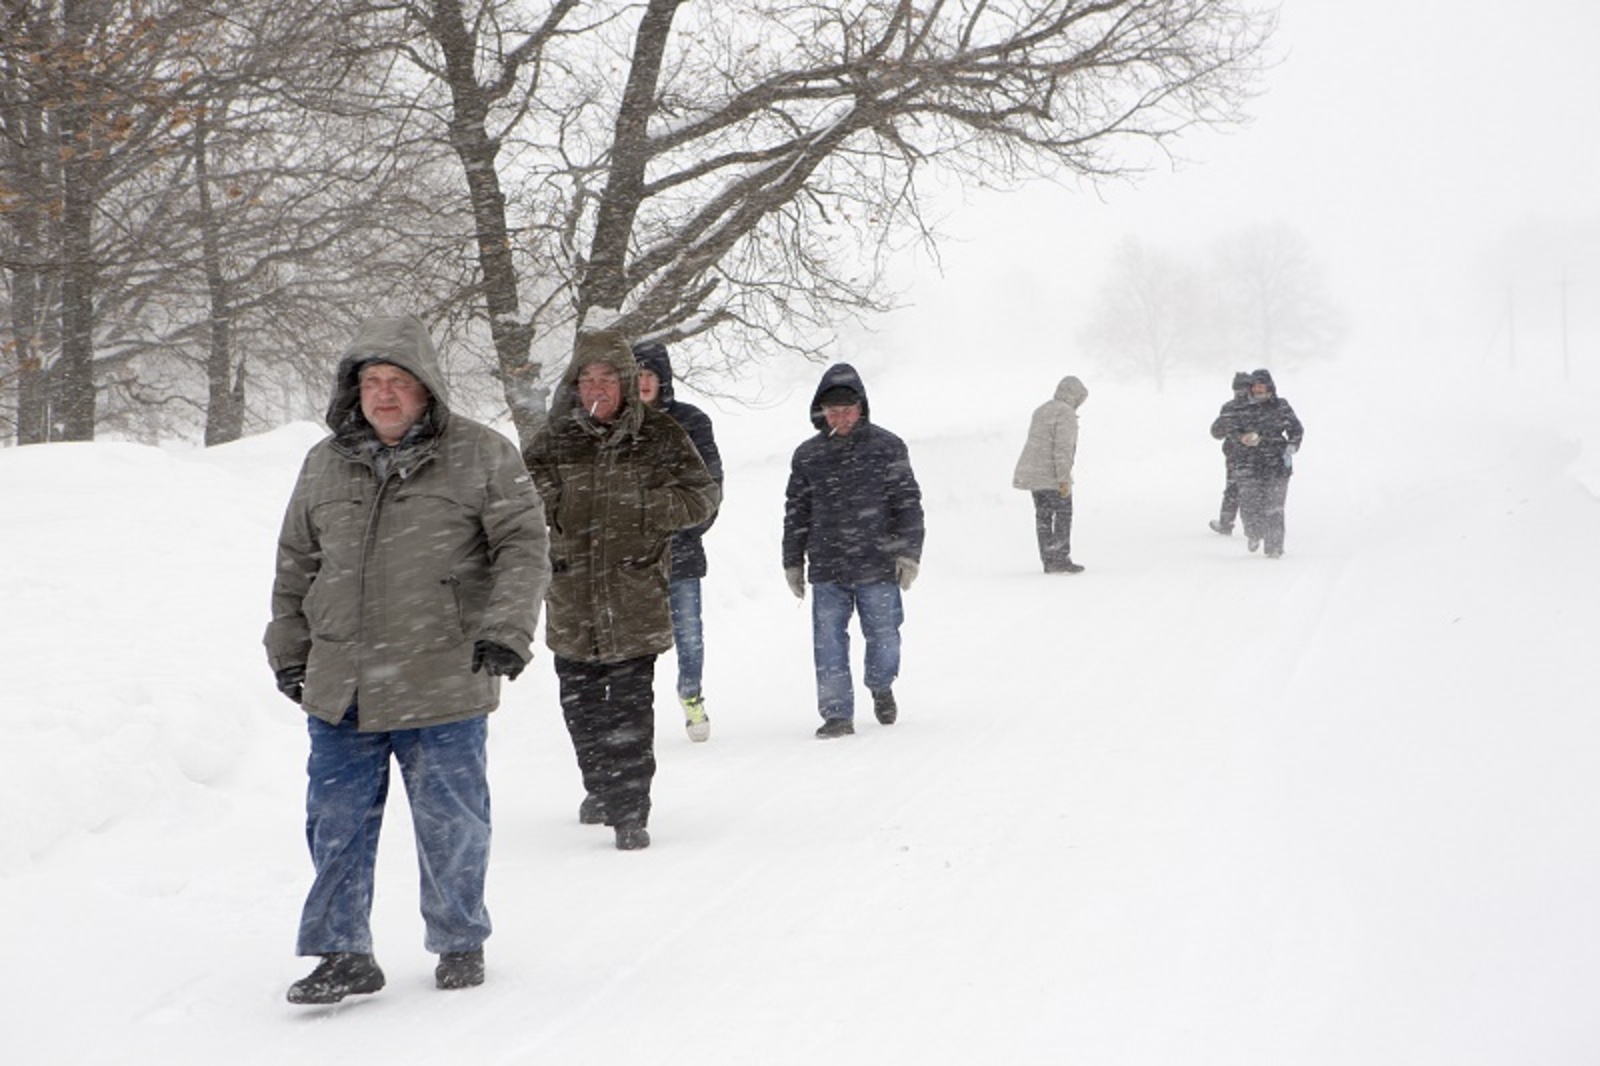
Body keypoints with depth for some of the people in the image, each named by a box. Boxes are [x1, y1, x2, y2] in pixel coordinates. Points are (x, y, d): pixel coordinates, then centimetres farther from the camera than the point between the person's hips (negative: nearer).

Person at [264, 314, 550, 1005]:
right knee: (337, 824, 3)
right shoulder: (324, 465, 11)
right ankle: (343, 954, 13)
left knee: (451, 824, 6)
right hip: (339, 689, 3)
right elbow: (295, 566, 20)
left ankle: (460, 944, 24)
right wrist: (289, 653, 18)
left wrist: (505, 630, -14)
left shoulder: (481, 456, 0)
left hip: (444, 686, -3)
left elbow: (524, 546, -2)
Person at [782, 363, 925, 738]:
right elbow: (796, 511, 14)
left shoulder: (887, 447, 0)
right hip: (826, 570, 2)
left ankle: (881, 687, 36)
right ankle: (837, 713, 2)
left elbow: (908, 502, 0)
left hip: (877, 566, -2)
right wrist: (793, 562, 14)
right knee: (828, 642, -4)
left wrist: (909, 552, -6)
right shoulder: (807, 455, 8)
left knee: (883, 635, 7)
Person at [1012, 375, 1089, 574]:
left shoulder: (1042, 410, 15)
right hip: (1051, 473, -8)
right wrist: (1065, 479, -22)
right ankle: (1060, 560, -4)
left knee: (1043, 516, 8)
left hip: (1033, 471, 8)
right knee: (1063, 514, -1)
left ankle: (1049, 561, 8)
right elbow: (1063, 447, -20)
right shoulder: (1066, 414, -13)